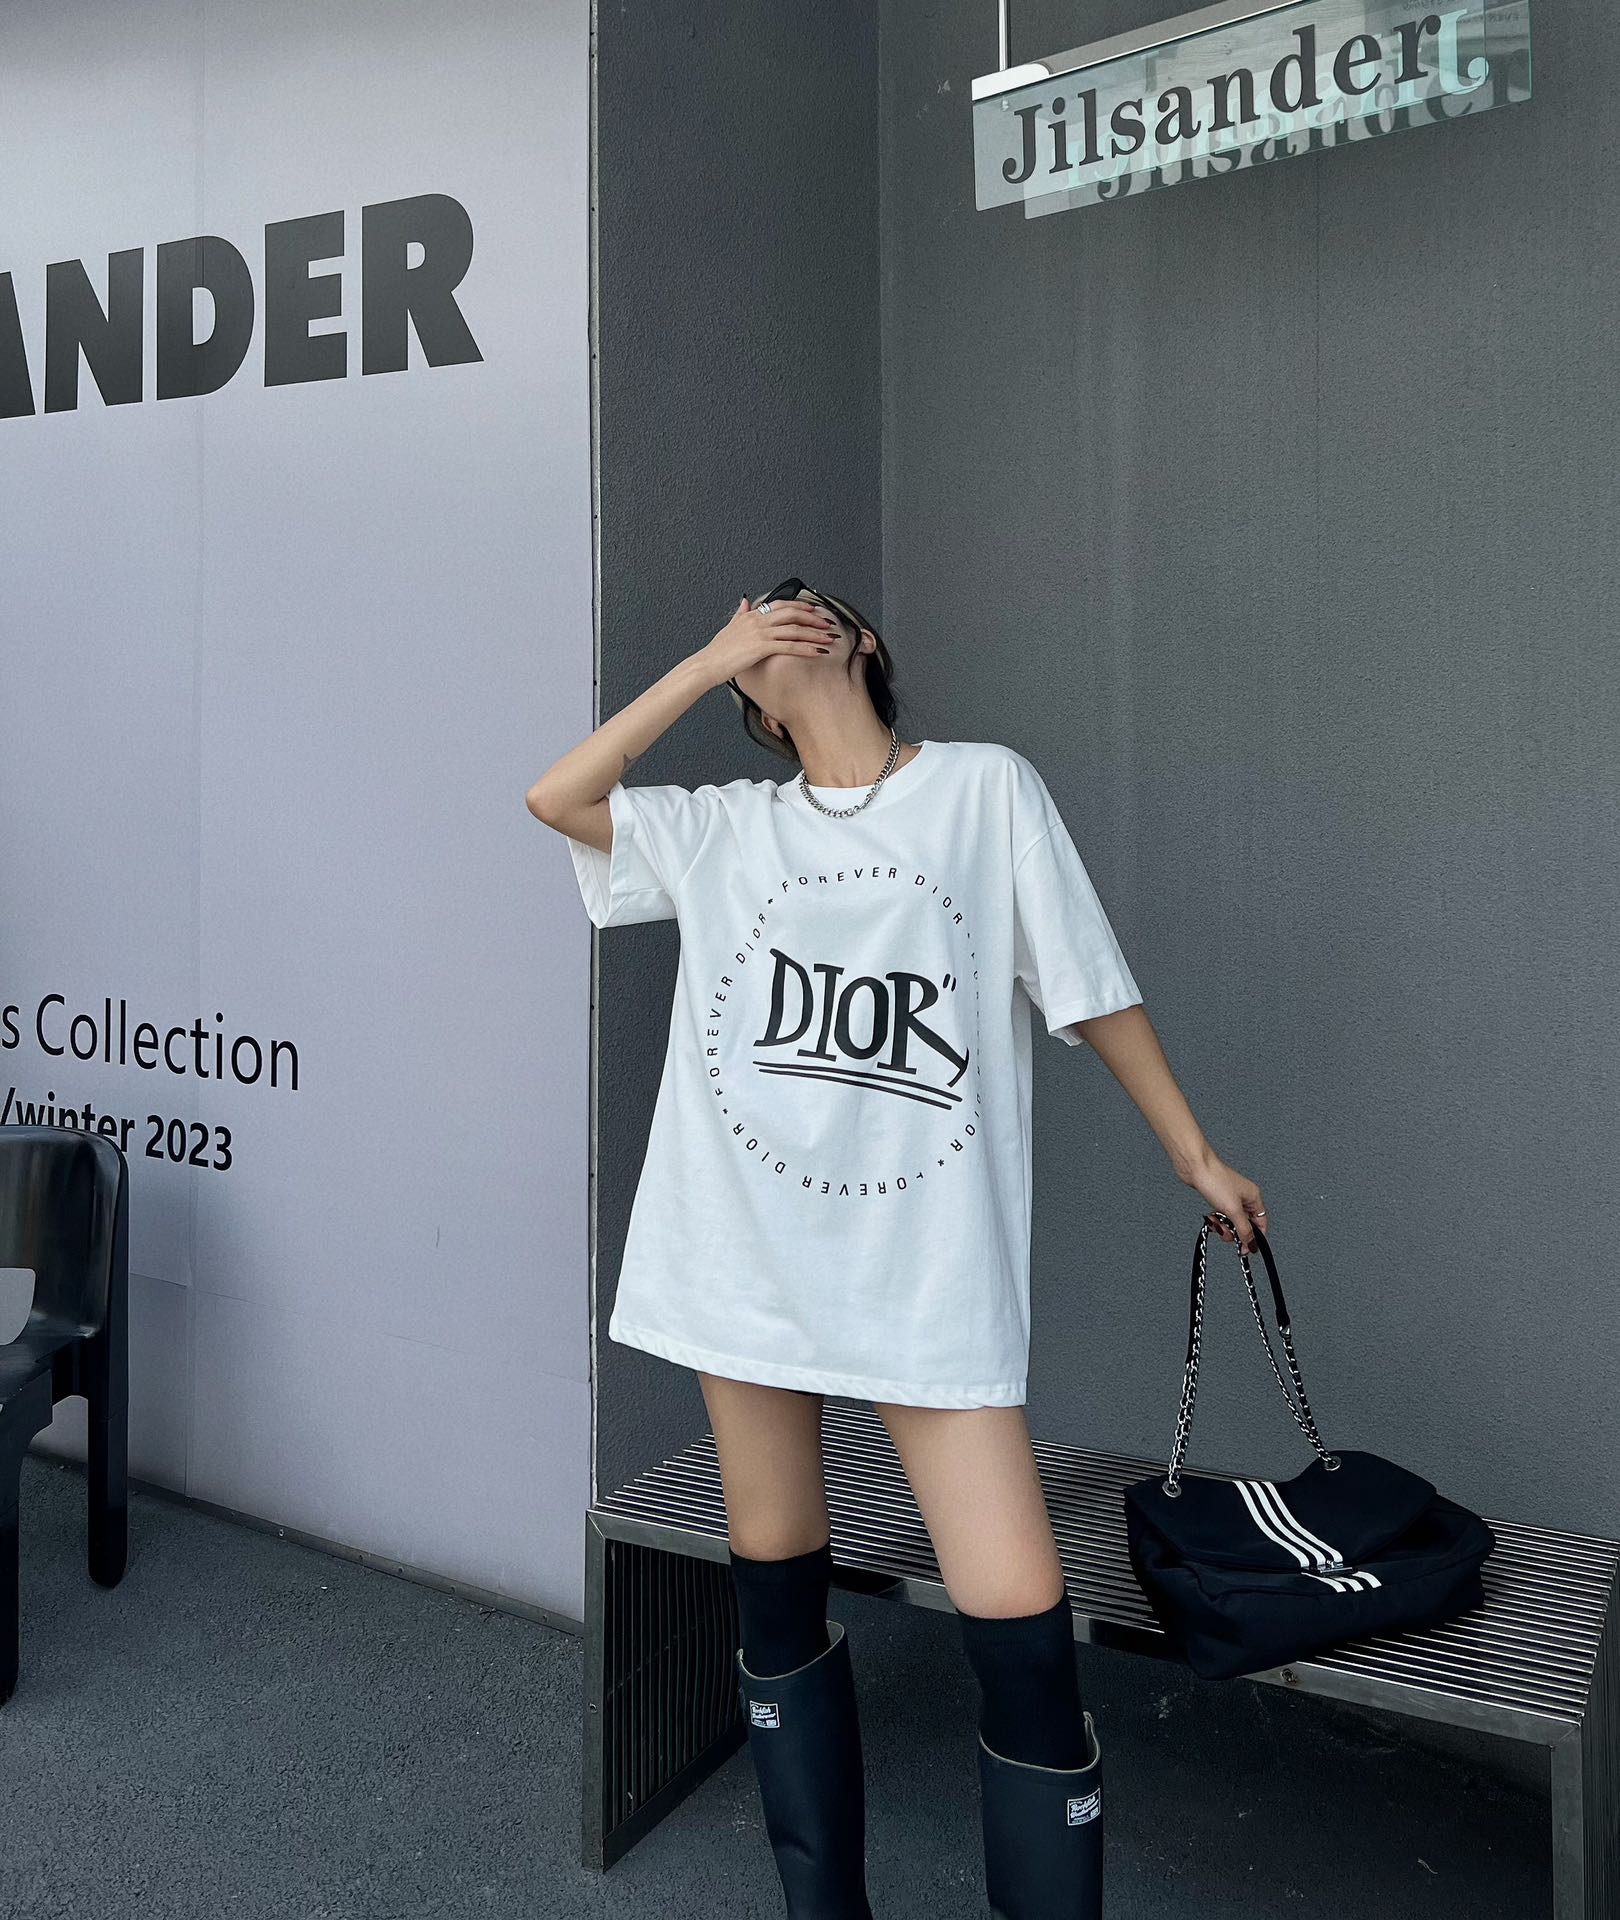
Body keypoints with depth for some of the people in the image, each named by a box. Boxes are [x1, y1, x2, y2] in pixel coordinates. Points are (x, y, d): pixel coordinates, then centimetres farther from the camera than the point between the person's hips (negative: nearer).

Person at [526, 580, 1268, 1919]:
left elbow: (1090, 991, 5)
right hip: (753, 1251, 3)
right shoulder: (724, 827, 11)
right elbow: (555, 798, 0)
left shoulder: (987, 788, 3)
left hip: (931, 1265, -3)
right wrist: (709, 658, 0)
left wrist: (1197, 1158, 9)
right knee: (777, 1593, 12)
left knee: (1023, 1629, -9)